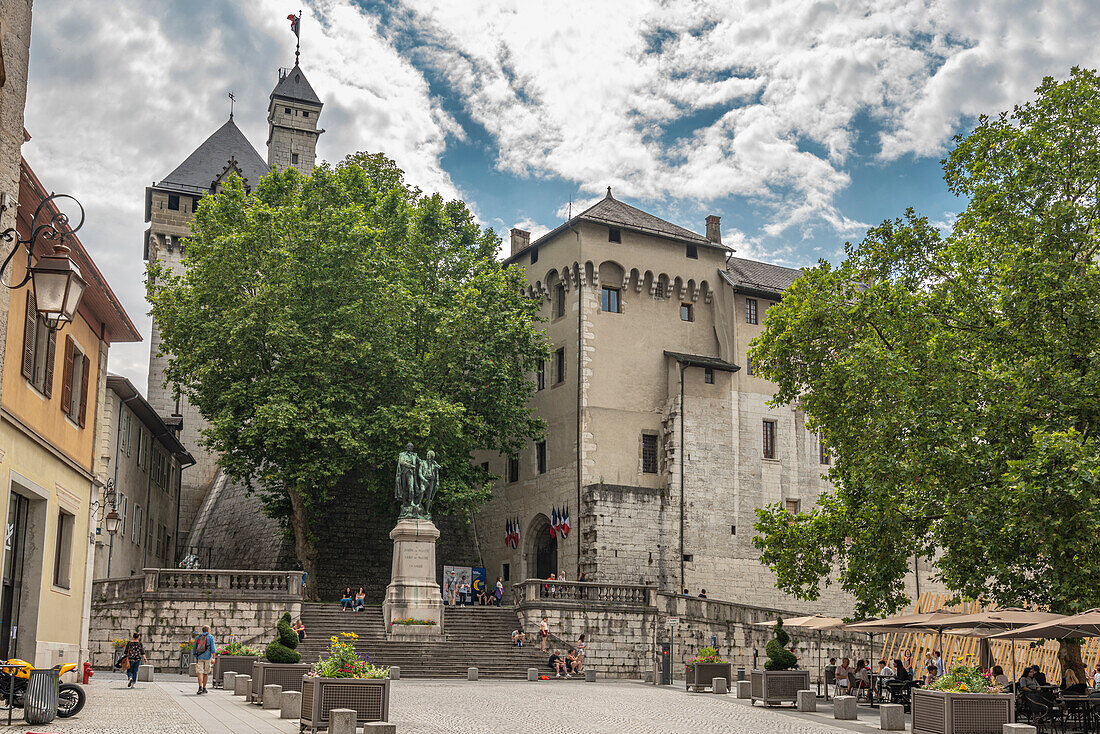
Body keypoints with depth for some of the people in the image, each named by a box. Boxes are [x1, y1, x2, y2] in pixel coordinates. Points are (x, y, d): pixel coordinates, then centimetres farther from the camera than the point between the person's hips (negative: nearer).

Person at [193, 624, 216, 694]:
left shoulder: (197, 637, 9)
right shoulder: (210, 637, 0)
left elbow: (195, 647, 10)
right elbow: (212, 648, -8)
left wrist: (195, 657, 19)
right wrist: (213, 658, -9)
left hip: (199, 657, 1)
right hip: (207, 657, -1)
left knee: (200, 673, -6)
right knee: (206, 673, 13)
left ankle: (200, 687, -24)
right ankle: (204, 688, 19)